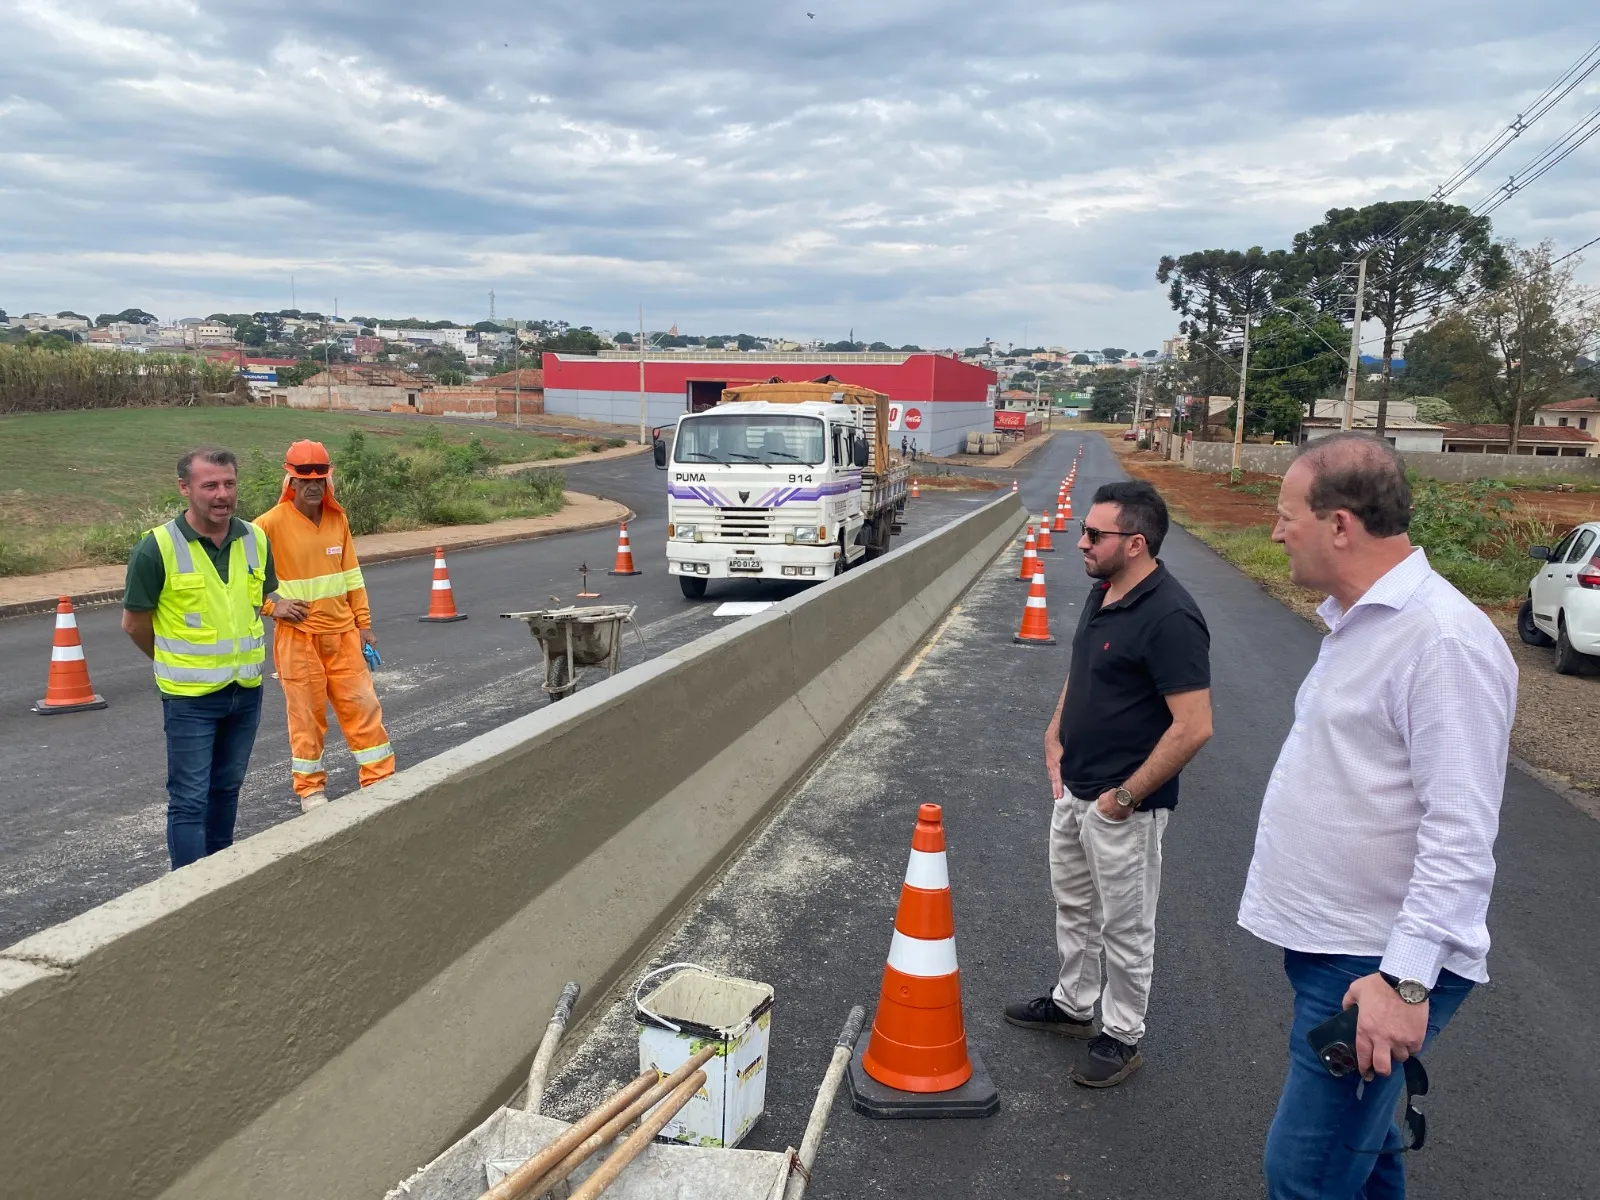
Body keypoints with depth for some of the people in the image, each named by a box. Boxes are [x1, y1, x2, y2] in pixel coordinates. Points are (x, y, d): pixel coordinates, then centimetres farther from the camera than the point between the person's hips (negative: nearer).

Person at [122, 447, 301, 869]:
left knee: (227, 787, 19)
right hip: (190, 696, -5)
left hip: (246, 690, 5)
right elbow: (134, 624, -5)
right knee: (189, 799, 1)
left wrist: (240, 657, 13)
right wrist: (176, 663, 7)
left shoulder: (256, 539, -2)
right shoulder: (157, 548, -16)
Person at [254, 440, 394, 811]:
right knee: (306, 713, 5)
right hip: (298, 635, -4)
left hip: (342, 632, 4)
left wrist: (363, 623, 11)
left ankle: (381, 778, 16)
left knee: (363, 705, 6)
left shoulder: (337, 519, 5)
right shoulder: (271, 523, -10)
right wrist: (271, 606, -12)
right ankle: (310, 789, 20)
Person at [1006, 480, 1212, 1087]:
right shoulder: (1101, 594, 4)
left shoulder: (1170, 617, -24)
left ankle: (1121, 1037, 28)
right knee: (1073, 907, 24)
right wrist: (1055, 740, 9)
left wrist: (1127, 796, -20)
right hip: (1073, 791, 9)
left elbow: (1193, 727, -26)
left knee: (1125, 927, 10)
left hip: (1123, 806, -9)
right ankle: (1072, 1004, 43)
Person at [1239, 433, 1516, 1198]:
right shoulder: (1357, 619, 10)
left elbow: (1460, 833, -24)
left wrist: (1406, 978, -25)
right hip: (1331, 945, 10)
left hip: (1380, 968, -9)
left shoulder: (1441, 639, -21)